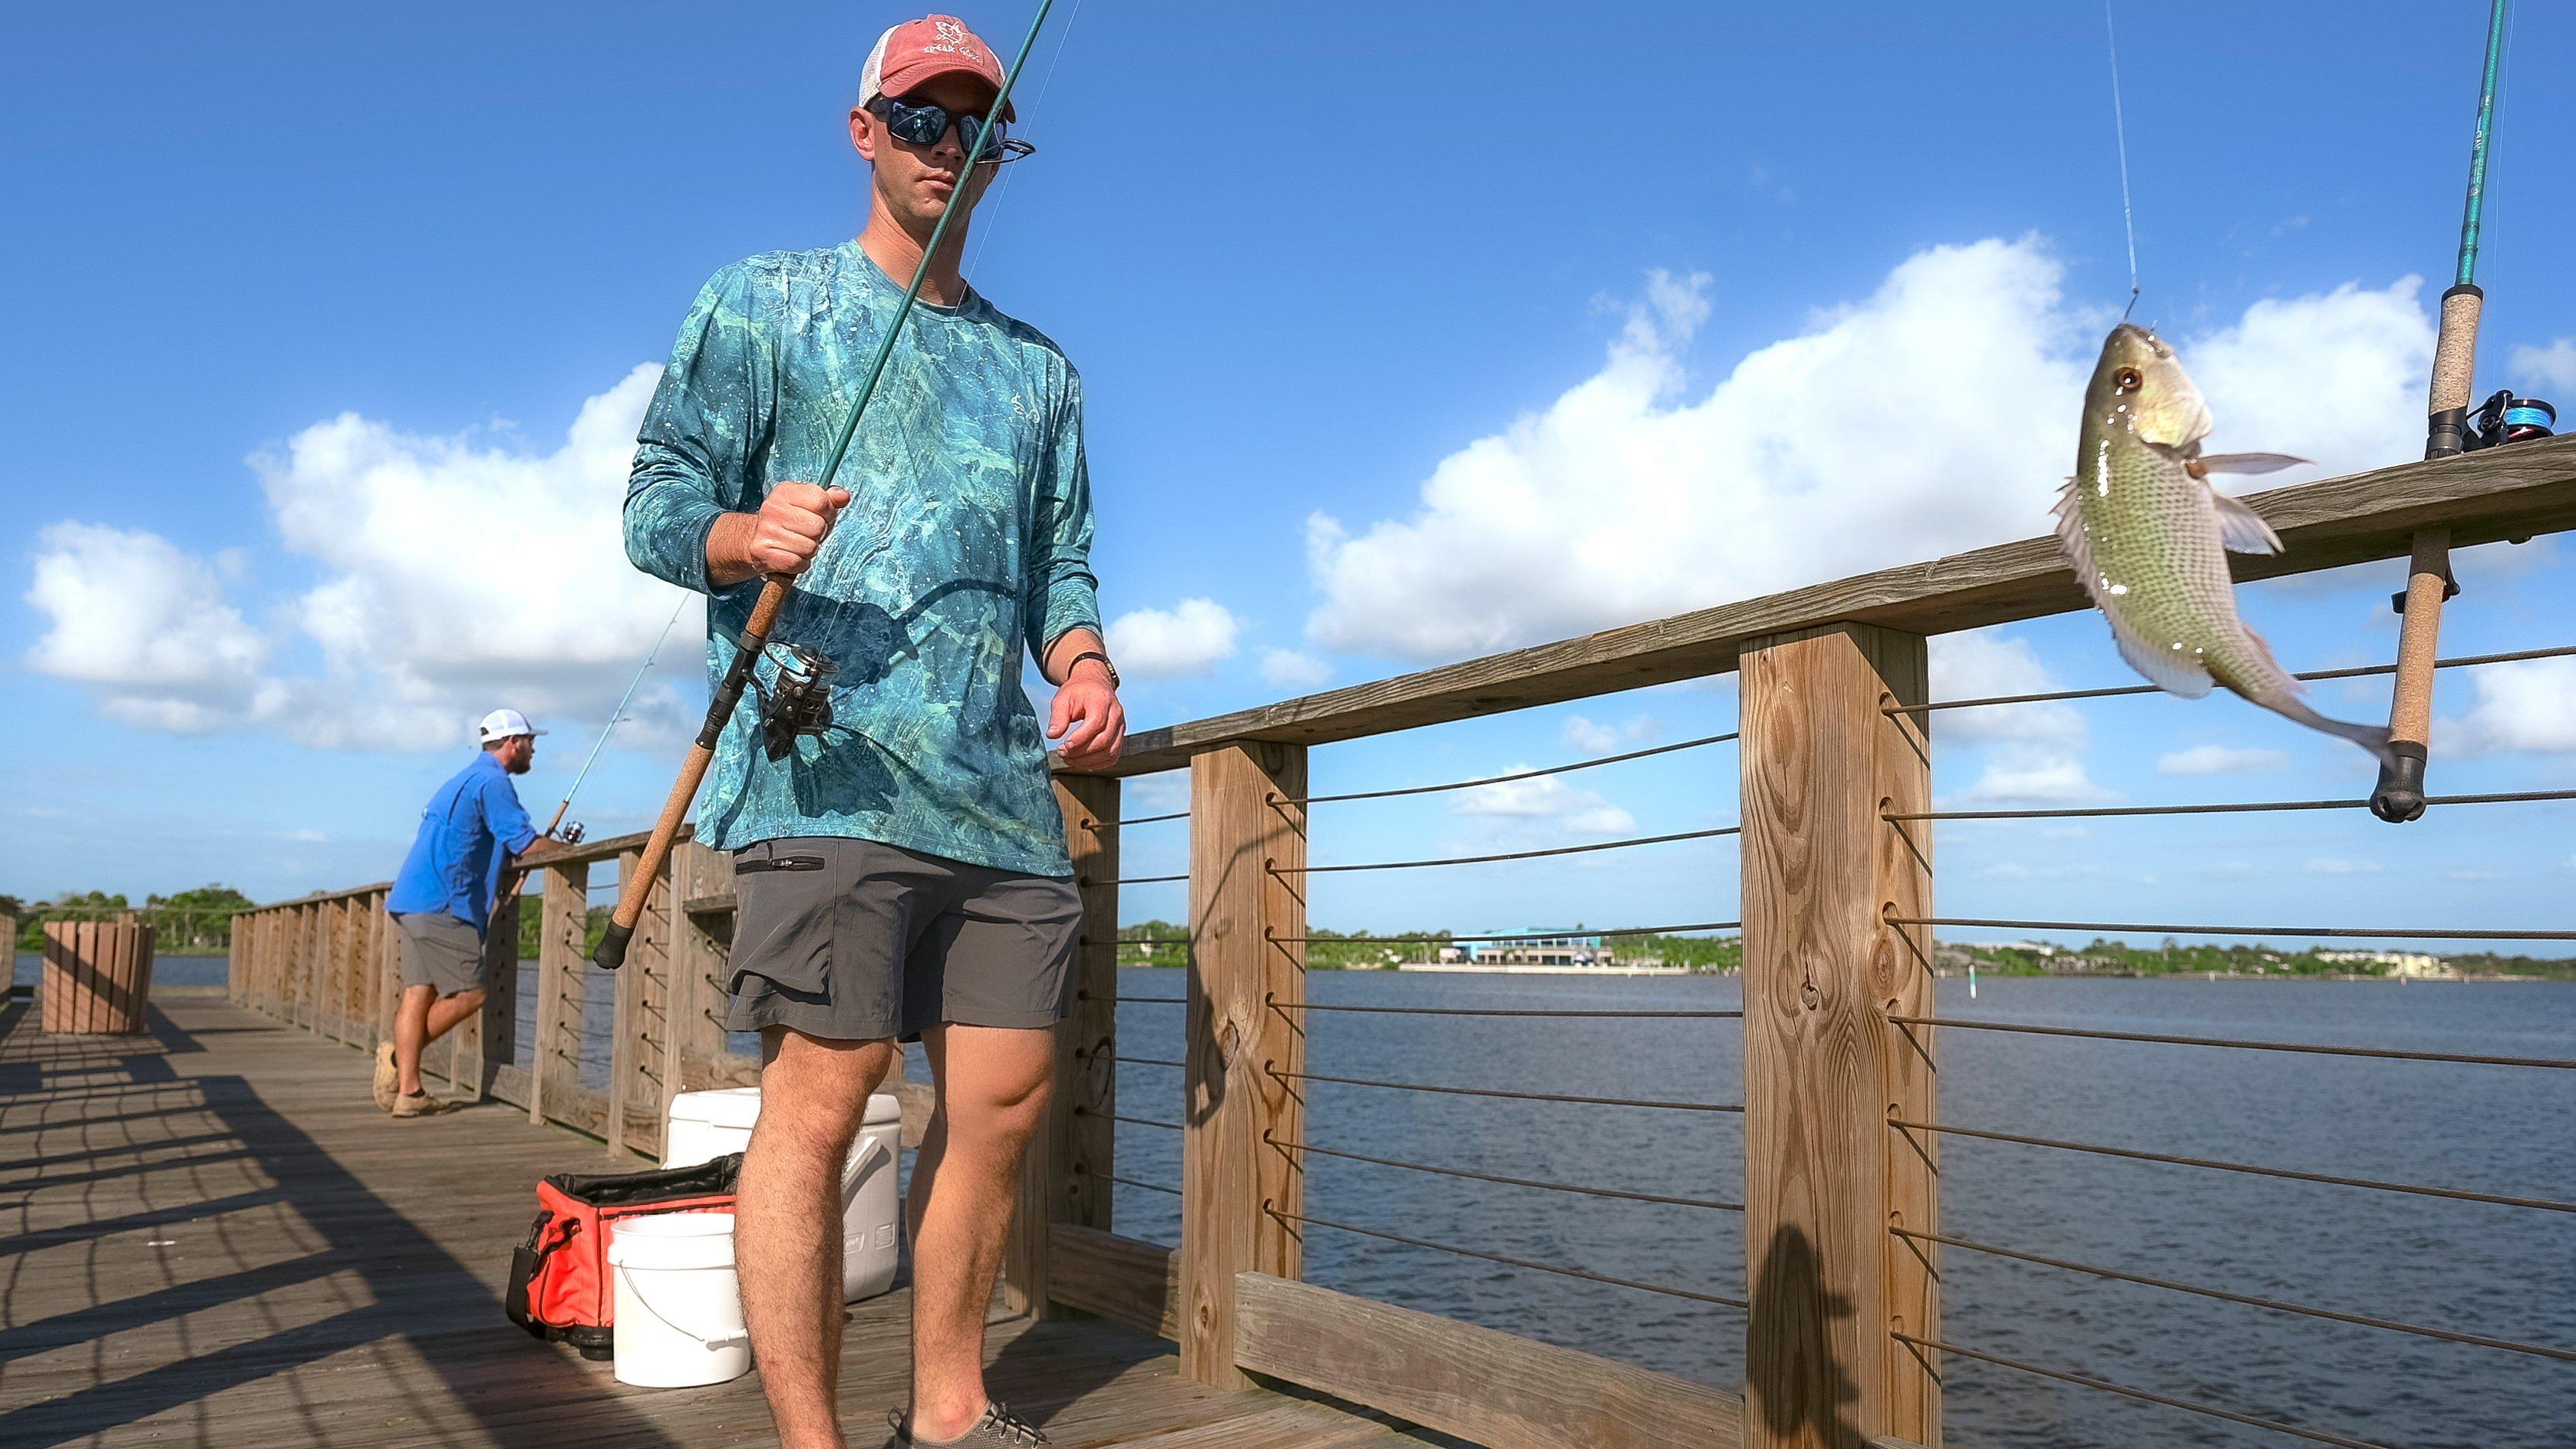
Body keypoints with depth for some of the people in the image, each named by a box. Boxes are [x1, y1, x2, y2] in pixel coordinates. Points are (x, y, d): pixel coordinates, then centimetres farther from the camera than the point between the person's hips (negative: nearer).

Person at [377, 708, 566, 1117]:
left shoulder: (464, 779, 25)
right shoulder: (493, 781, -7)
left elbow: (501, 848, 29)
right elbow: (527, 846, -13)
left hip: (412, 901, 10)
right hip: (440, 905, -10)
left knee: (420, 992, 5)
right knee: (469, 993, -4)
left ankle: (407, 1091, 2)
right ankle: (400, 1056, -3)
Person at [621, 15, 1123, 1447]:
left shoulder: (1039, 367, 25)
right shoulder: (763, 304, 12)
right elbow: (660, 502, 4)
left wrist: (1085, 664, 1)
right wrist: (749, 535, -18)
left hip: (1005, 785, 5)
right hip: (828, 763, -5)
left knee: (1004, 1096, 4)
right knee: (823, 1089, -10)